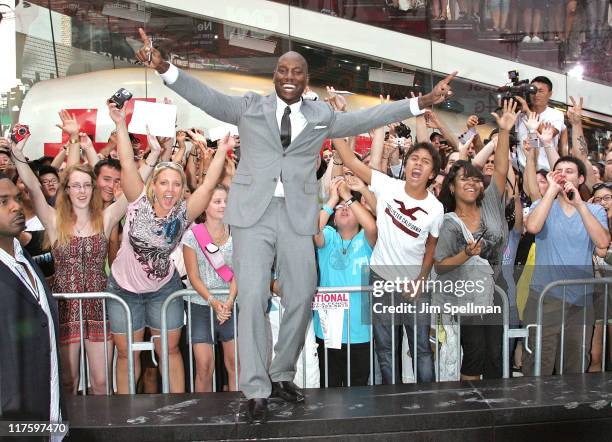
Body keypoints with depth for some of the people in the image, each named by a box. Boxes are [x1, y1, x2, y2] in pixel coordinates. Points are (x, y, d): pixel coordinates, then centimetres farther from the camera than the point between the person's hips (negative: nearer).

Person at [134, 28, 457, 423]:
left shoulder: (322, 116, 13)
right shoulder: (249, 106, 9)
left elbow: (366, 118, 10)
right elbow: (208, 97, 0)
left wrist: (422, 102, 5)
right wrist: (164, 68, -14)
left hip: (298, 215, 3)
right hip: (253, 212, -2)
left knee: (302, 298, 6)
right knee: (253, 298, -8)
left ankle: (282, 375, 25)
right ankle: (257, 390, 2)